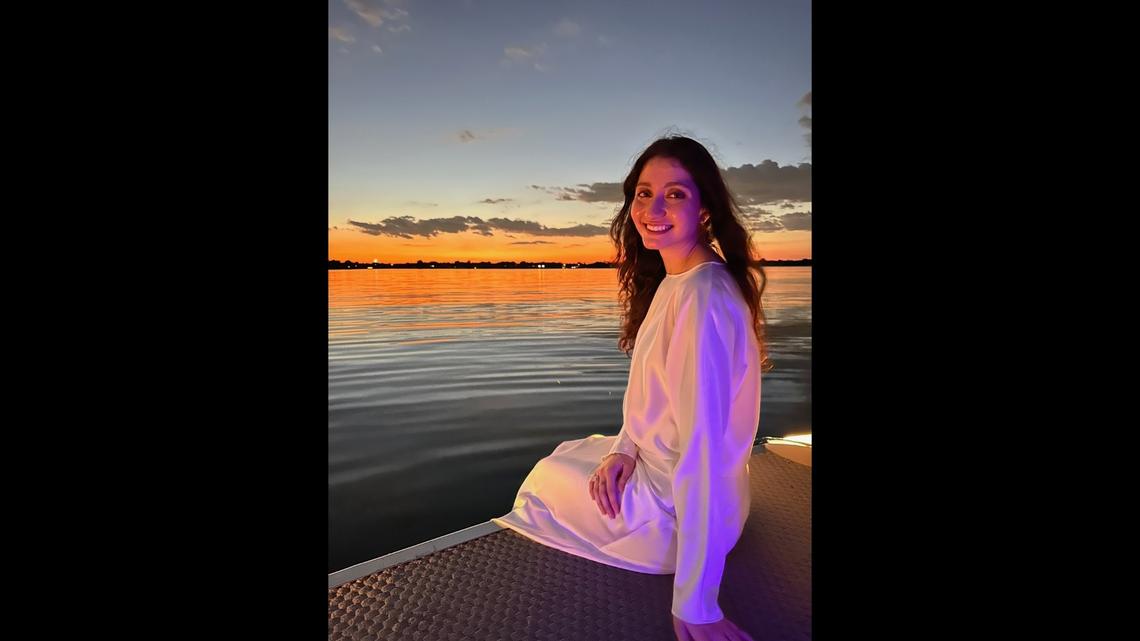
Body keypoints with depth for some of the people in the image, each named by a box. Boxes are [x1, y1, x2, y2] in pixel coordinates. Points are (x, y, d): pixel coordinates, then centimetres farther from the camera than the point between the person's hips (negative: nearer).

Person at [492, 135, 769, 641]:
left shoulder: (702, 300, -29)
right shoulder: (671, 281, 1)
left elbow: (702, 451, -30)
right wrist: (624, 447, -6)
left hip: (677, 507, -8)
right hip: (655, 463, 8)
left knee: (543, 481, 13)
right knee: (562, 458, 26)